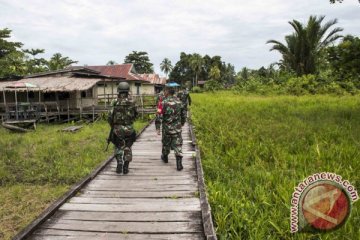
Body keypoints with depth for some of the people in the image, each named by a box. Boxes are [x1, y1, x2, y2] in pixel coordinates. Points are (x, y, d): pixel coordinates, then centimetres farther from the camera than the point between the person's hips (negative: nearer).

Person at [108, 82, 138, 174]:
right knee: (127, 148, 13)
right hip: (129, 129, 0)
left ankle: (119, 163, 3)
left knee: (118, 147, 18)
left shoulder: (115, 102, -8)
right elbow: (135, 115, 6)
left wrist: (112, 126, 9)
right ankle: (125, 167, 12)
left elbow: (110, 117, -7)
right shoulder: (131, 103, -6)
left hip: (117, 129, 0)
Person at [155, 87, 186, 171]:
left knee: (166, 143, 19)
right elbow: (183, 115, 12)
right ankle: (179, 164, -5)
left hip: (167, 128, -2)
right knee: (177, 145, 3)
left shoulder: (164, 103, -13)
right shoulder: (179, 102, 2)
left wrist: (158, 127, -8)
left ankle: (165, 157, 41)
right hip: (177, 128, 2)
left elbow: (160, 116, -15)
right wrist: (182, 123, 27)